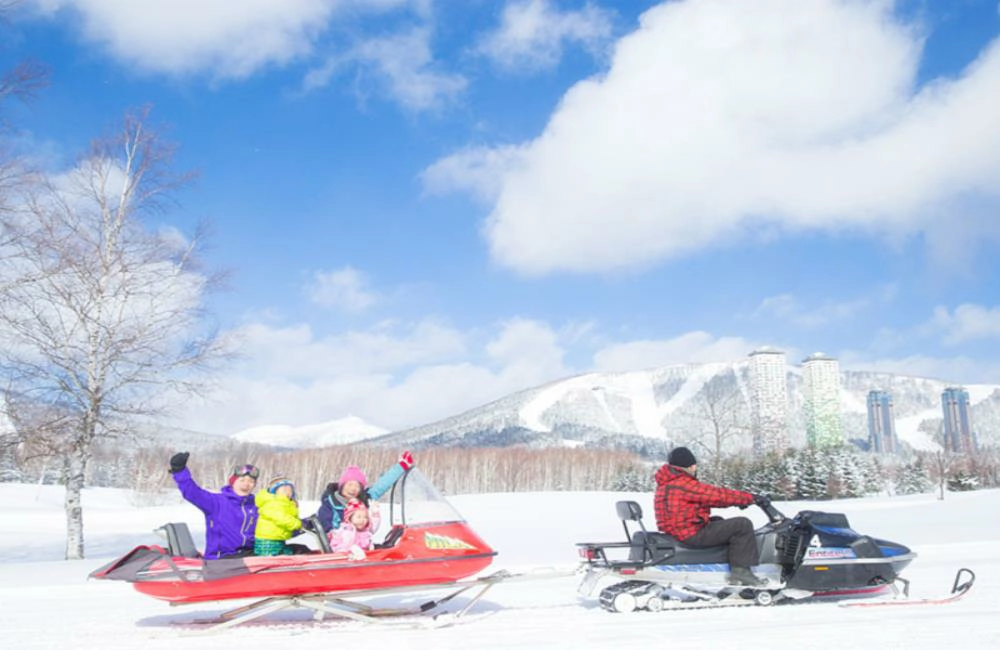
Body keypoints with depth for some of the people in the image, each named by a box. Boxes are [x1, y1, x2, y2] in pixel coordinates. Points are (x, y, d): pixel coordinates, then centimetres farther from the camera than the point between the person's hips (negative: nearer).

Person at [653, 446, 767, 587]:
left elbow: (709, 495, 16)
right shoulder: (683, 484, -19)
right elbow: (718, 495, -17)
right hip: (692, 535, -11)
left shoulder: (667, 484, 14)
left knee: (717, 521, 35)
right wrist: (750, 498, -7)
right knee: (742, 525, -10)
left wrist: (737, 501, 11)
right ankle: (741, 571, -9)